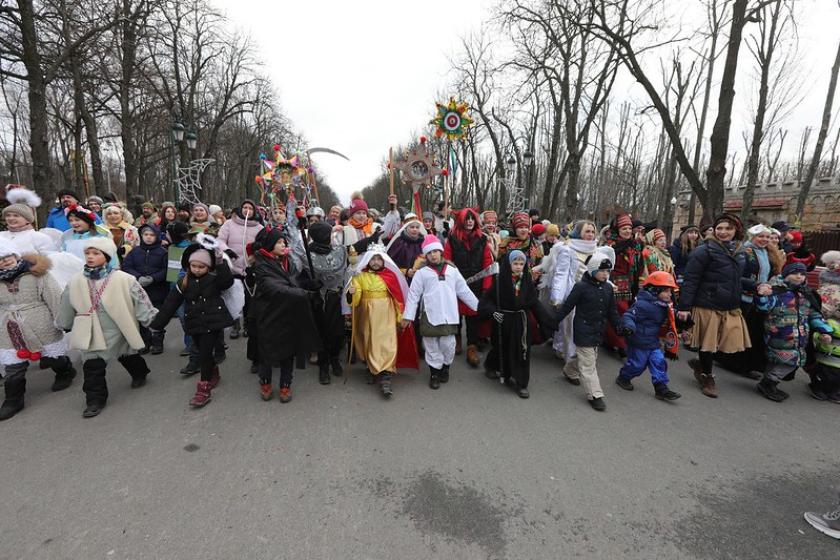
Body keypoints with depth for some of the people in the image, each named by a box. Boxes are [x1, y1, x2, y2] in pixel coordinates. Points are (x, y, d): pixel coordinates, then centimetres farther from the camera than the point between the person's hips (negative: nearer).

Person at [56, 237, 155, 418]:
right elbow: (67, 308, 12)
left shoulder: (124, 280, -16)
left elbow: (141, 301, -12)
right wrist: (64, 325, 23)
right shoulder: (76, 282, -4)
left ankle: (139, 374, 47)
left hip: (119, 332, -2)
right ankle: (96, 399, 16)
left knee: (129, 357, 19)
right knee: (92, 367, 2)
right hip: (91, 334, 3)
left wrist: (154, 321, -11)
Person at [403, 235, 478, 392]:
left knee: (448, 344, 3)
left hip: (449, 316, 1)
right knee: (432, 346, 6)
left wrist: (479, 306, 12)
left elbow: (464, 291, 14)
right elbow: (413, 295, 1)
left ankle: (445, 367, 29)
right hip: (429, 316, -1)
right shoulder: (421, 273, 4)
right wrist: (408, 316, -4)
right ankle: (434, 372, 23)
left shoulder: (452, 271, 11)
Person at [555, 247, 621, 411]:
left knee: (582, 356, 23)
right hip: (583, 332, -7)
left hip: (598, 332, 7)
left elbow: (612, 311, 13)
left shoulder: (608, 288, 4)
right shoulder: (581, 287, -15)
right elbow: (567, 306, -11)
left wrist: (619, 326, 3)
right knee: (588, 363, -2)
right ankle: (595, 395, 6)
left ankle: (569, 371, 49)